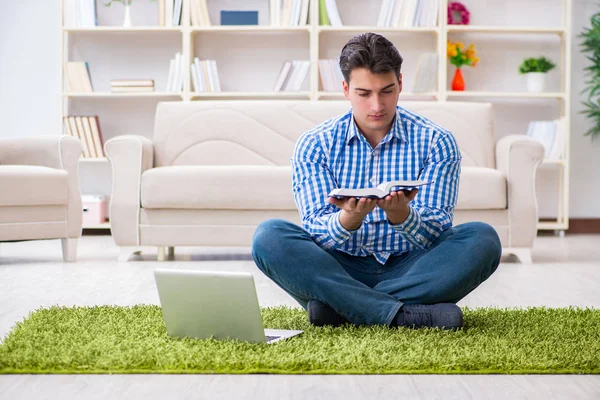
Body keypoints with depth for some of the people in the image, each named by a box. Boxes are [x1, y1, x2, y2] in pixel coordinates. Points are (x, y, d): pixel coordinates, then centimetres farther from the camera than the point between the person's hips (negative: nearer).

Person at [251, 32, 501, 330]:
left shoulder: (436, 142, -1)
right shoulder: (314, 145, 0)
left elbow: (434, 234, -8)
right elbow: (316, 231, -9)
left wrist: (399, 213, -31)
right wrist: (351, 217, -32)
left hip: (408, 270, 1)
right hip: (340, 269, 0)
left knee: (483, 239, -26)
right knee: (269, 236, -25)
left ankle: (339, 308, -26)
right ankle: (402, 314, -31)